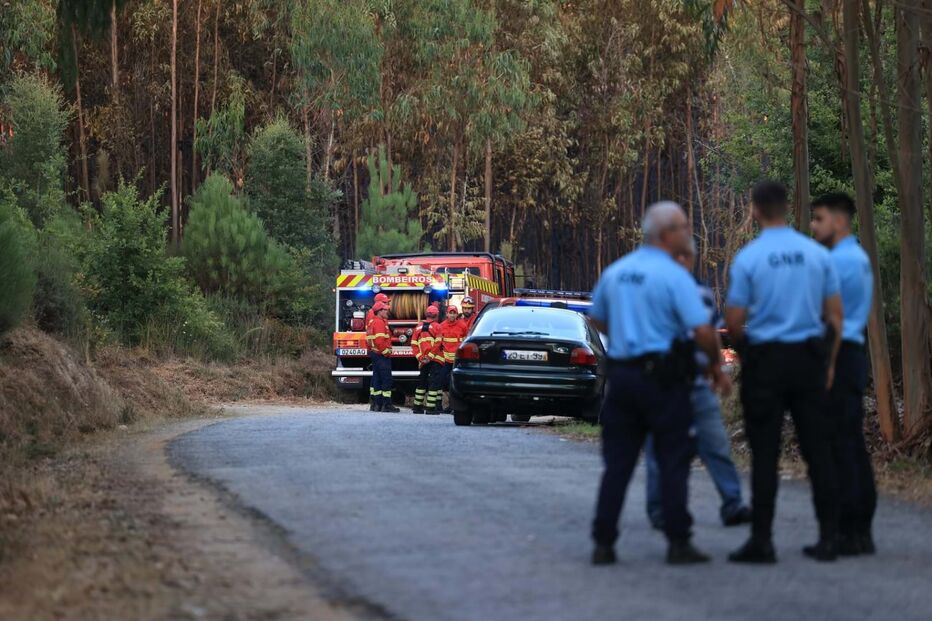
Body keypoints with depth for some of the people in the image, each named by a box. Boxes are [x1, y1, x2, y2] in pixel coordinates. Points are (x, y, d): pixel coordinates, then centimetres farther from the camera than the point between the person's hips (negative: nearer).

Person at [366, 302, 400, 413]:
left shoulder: (372, 322, 18)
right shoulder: (379, 323, -15)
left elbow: (369, 340, 21)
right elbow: (380, 341, -24)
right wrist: (386, 352, -16)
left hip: (373, 353, 11)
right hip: (381, 355, -11)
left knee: (377, 379, 12)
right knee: (386, 380, -9)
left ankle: (375, 404, 14)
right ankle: (386, 405, -11)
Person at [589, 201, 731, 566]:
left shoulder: (615, 272, 10)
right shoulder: (674, 276, -11)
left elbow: (598, 320, 22)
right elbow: (702, 330, -17)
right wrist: (716, 366, -2)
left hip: (621, 372, 6)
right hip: (663, 376, -6)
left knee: (617, 463, 8)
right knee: (673, 462, 2)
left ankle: (603, 543, 6)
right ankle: (678, 543, 1)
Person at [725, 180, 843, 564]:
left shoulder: (747, 259, -7)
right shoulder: (817, 254, 2)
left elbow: (733, 321, -6)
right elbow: (836, 314, 5)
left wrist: (745, 351, 14)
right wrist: (828, 364, 13)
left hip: (765, 359, -3)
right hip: (809, 358, 3)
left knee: (765, 454, 0)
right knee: (817, 449, 7)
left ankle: (761, 541, 0)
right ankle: (828, 538, 8)